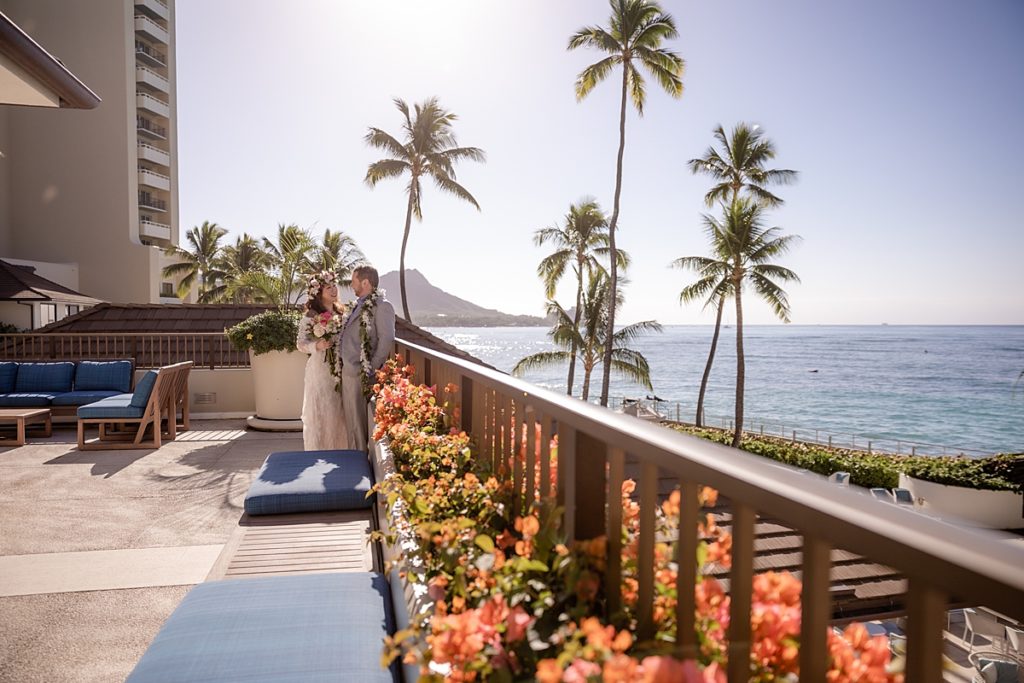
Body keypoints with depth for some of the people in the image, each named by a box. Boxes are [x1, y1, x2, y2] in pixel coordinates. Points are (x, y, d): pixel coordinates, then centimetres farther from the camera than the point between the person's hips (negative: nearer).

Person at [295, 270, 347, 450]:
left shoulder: (341, 313, 12)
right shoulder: (310, 316, -5)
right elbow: (301, 343, -8)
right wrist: (317, 345, -26)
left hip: (341, 370, 5)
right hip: (320, 370, -5)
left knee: (340, 413, 7)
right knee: (321, 413, -3)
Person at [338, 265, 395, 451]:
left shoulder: (382, 306, -11)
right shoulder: (358, 305, 16)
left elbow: (387, 340, -17)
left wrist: (372, 370, -17)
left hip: (361, 375, -9)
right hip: (347, 371, 9)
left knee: (360, 423, 0)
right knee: (350, 421, 15)